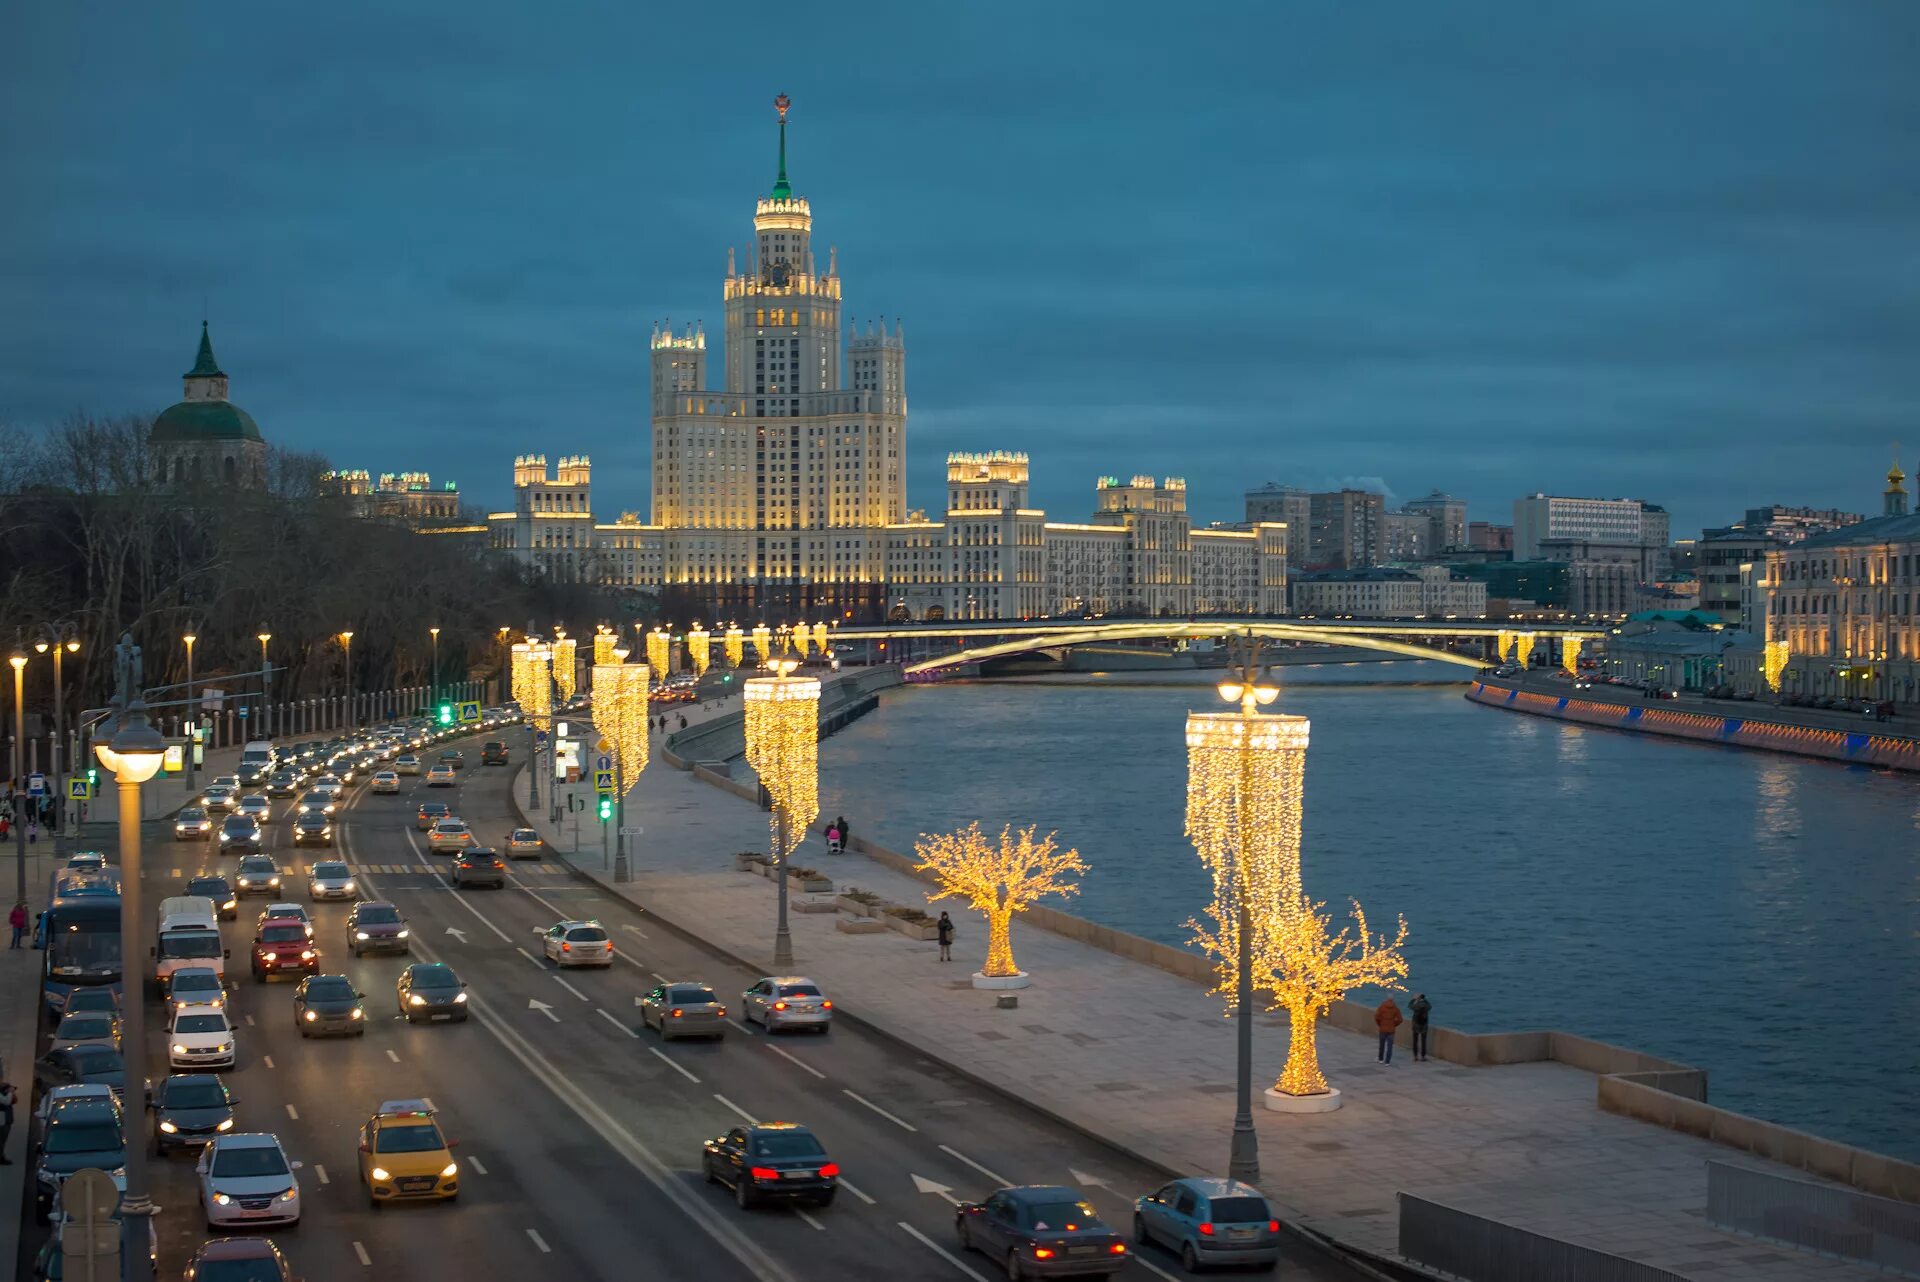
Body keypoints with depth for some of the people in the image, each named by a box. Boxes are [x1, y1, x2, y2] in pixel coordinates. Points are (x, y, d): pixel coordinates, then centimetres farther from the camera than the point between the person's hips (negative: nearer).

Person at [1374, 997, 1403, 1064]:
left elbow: (1377, 1017, -11)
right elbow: (1400, 1019, -6)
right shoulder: (1395, 1008, -3)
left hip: (1383, 1029, 0)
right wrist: (1394, 1024, 10)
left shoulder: (1382, 1006, -5)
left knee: (1382, 1044, 16)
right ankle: (1387, 1061, 0)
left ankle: (1381, 1059, 25)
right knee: (1389, 1045, 4)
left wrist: (1379, 1024, 5)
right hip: (1391, 1029, 0)